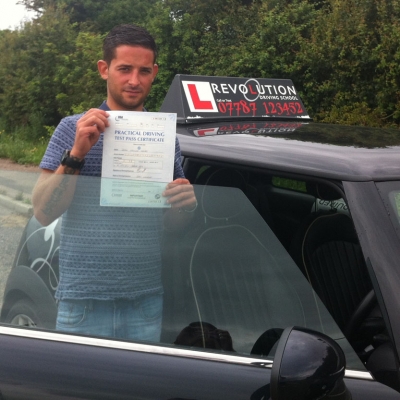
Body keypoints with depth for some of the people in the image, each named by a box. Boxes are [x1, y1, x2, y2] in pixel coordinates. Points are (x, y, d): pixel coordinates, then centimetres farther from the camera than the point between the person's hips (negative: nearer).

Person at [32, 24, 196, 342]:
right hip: (84, 300, -2)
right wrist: (76, 155, -19)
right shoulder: (74, 129, 0)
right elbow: (44, 213, -6)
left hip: (147, 300, 3)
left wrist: (185, 205, -9)